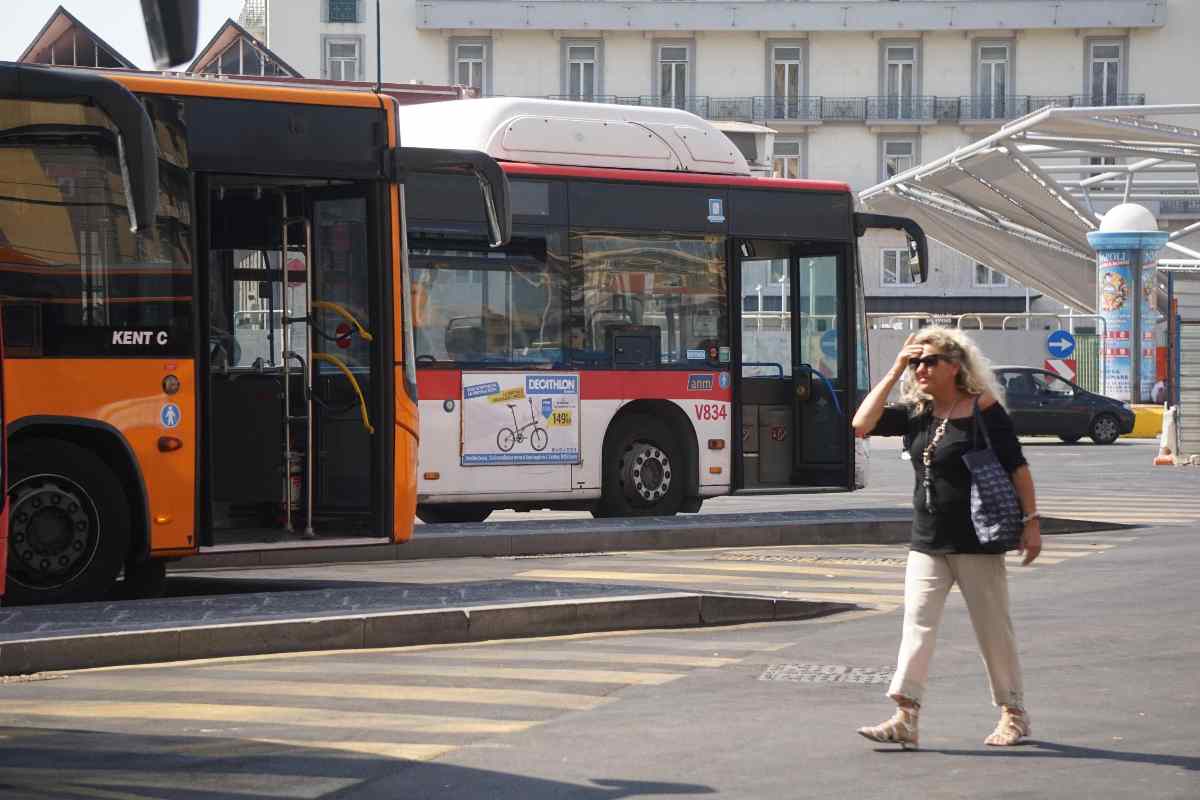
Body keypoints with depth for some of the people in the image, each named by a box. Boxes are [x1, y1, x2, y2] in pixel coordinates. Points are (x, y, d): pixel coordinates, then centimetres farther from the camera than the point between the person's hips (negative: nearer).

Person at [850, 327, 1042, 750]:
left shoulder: (982, 408, -9)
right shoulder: (915, 411, 6)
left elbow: (1017, 466, -7)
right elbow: (862, 425, -5)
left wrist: (1030, 521, -10)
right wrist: (894, 372, -4)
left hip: (977, 540, -5)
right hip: (927, 541, 5)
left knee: (993, 629, 5)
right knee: (916, 626, -5)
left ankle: (1013, 714, 18)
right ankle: (905, 719, -8)